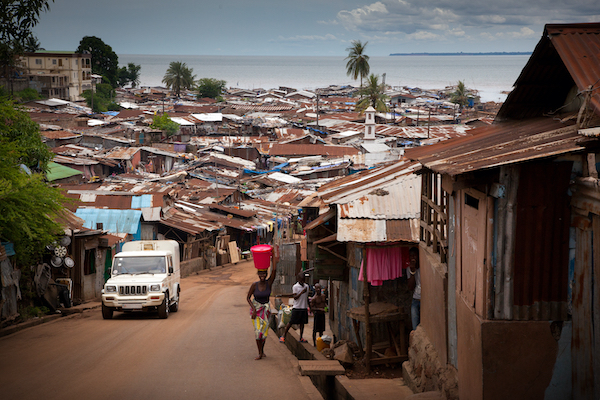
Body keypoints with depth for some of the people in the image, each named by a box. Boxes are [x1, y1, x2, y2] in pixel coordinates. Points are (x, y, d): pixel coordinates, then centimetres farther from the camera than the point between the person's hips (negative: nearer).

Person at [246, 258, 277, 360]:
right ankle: (260, 353, -5)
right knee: (258, 330, -11)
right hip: (255, 308, -2)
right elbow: (248, 298, -5)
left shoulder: (269, 283, -10)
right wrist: (254, 309, -14)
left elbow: (274, 270, -22)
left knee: (264, 330, 4)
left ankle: (262, 350, 25)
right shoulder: (254, 285, -13)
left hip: (266, 308, 2)